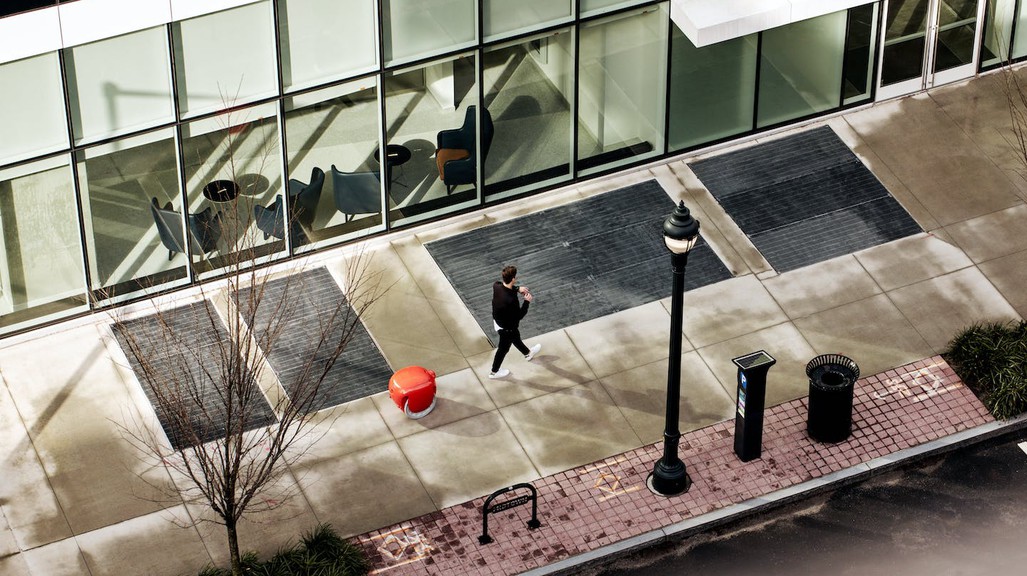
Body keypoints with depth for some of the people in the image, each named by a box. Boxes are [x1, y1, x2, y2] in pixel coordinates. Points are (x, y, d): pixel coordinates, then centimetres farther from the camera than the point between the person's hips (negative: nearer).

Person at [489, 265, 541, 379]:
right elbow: (519, 315, -27)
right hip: (507, 327, -7)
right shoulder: (511, 300, -44)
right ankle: (494, 372, 43)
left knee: (515, 338, 34)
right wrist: (527, 301, -19)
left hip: (497, 320, 7)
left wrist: (517, 289, -4)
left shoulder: (497, 286, -22)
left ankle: (528, 353, 62)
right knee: (503, 348, 20)